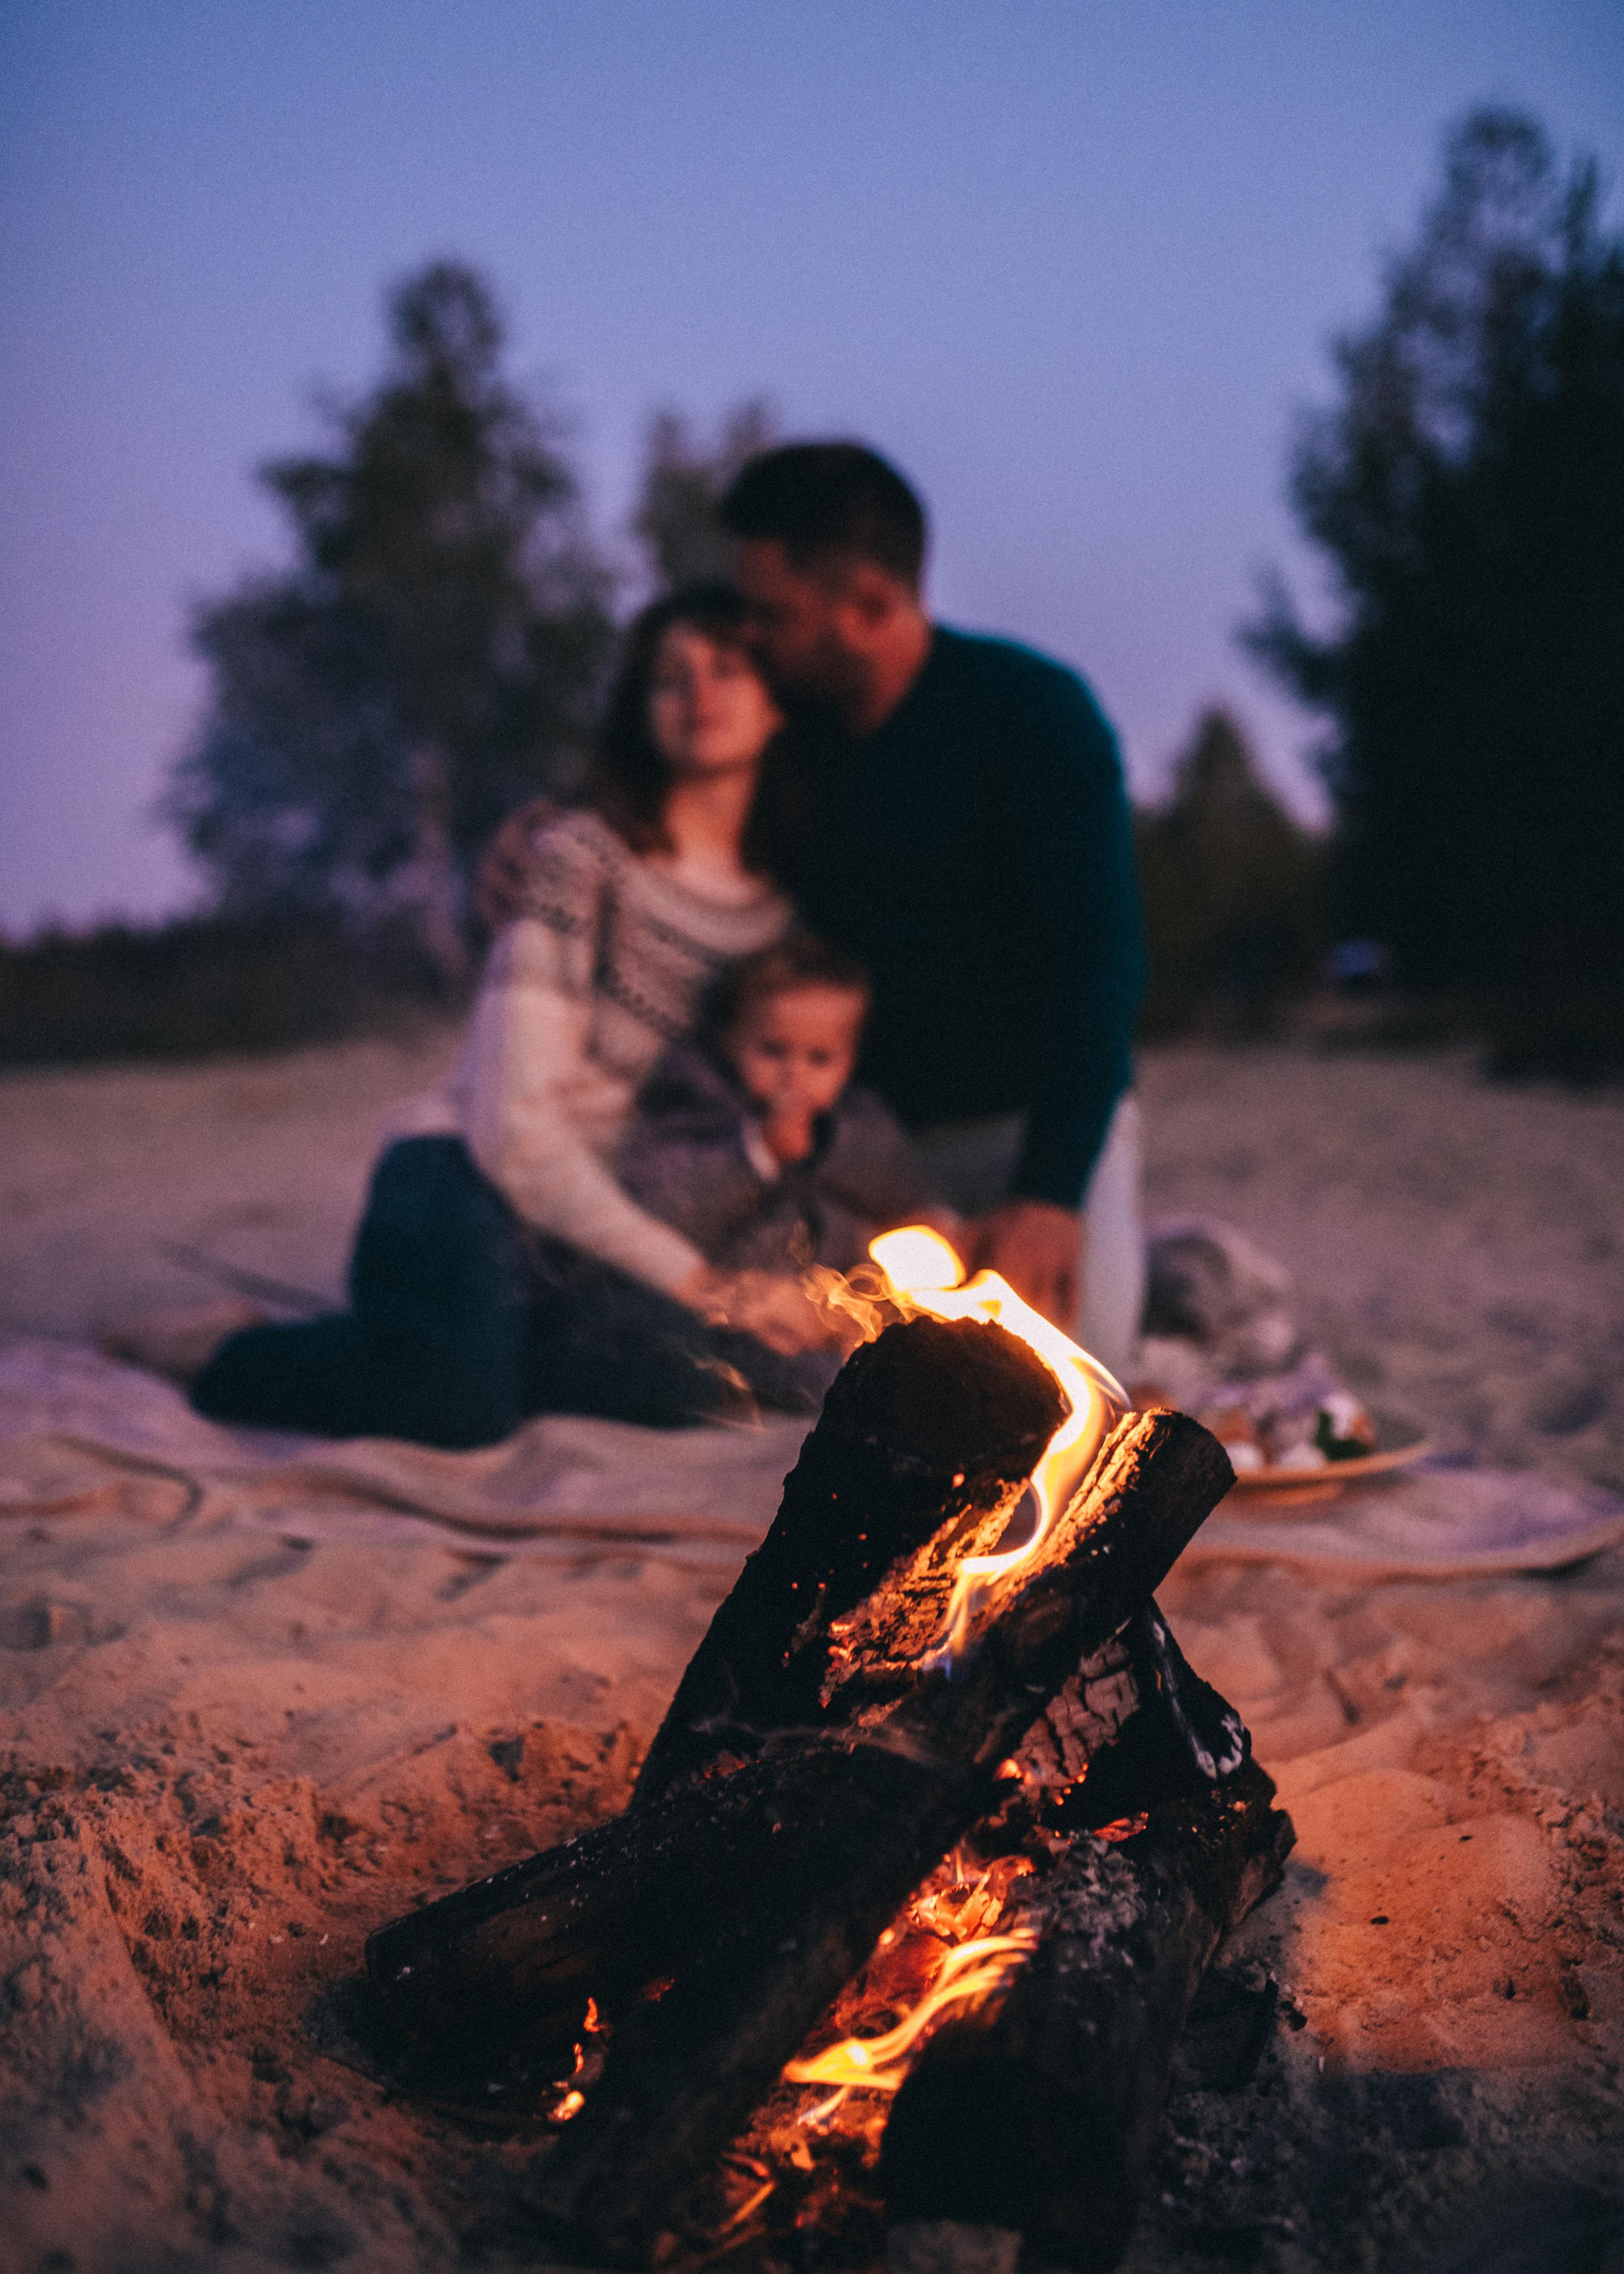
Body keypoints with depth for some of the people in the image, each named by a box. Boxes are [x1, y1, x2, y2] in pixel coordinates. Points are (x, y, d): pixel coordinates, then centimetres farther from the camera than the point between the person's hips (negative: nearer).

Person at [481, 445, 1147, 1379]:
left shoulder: (1033, 711, -13)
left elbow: (1098, 959, -19)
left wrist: (1051, 1194, -28)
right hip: (869, 1130, 5)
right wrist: (534, 855, -3)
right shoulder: (792, 729, 4)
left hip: (1032, 1123, -5)